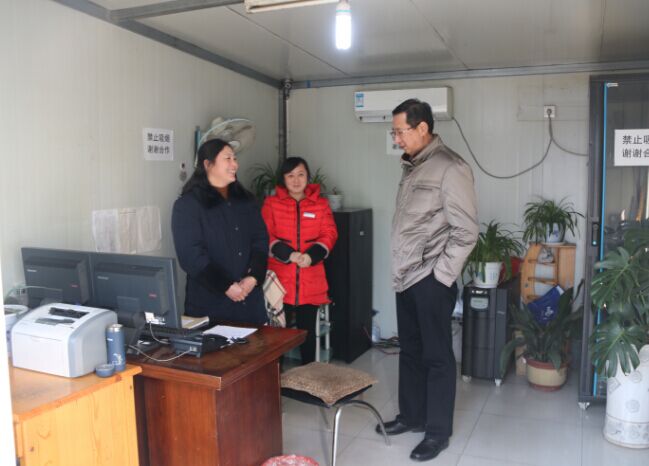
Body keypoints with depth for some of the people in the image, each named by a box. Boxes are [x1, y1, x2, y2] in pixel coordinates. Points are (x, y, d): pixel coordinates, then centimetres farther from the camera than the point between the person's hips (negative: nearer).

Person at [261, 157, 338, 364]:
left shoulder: (321, 204, 9)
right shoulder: (271, 203, 4)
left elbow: (329, 234, 1)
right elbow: (265, 236, -4)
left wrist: (311, 255, -17)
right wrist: (288, 254, -19)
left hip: (311, 282, 2)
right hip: (280, 280, -1)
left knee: (308, 331, 12)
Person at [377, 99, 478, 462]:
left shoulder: (450, 167, -14)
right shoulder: (412, 167, 12)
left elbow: (466, 232, -16)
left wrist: (440, 276, -14)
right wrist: (400, 270, 13)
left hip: (432, 281, -8)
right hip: (407, 279, 8)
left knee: (437, 356, 4)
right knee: (410, 351, 18)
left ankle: (438, 431, 19)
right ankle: (412, 415, 33)